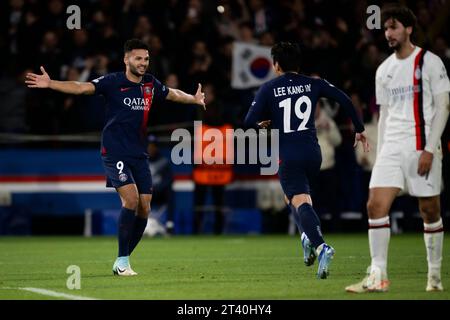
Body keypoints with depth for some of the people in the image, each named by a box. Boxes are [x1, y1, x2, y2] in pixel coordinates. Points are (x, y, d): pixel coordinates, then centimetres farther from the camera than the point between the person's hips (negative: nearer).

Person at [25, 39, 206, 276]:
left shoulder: (150, 84, 8)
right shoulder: (112, 82, -8)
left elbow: (172, 94, 31)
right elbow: (81, 88, -20)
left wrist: (194, 99, 32)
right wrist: (50, 84, -32)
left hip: (140, 155, 6)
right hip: (115, 154, -6)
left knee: (144, 207, 0)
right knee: (131, 198, -22)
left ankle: (122, 261, 15)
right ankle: (122, 262, -13)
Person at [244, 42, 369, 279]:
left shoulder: (268, 89, 0)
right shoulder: (313, 84, 8)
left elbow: (249, 122, -6)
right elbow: (344, 100, 2)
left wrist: (261, 125, 18)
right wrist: (359, 129, 12)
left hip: (287, 157, -4)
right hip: (313, 153, 4)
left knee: (300, 201, -12)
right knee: (293, 195, 27)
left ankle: (320, 246, -34)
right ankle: (308, 236, 7)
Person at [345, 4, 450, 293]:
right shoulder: (384, 70, 15)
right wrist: (380, 154, 13)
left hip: (422, 147, -5)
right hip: (391, 147, 5)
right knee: (376, 205, -10)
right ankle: (378, 276, -9)